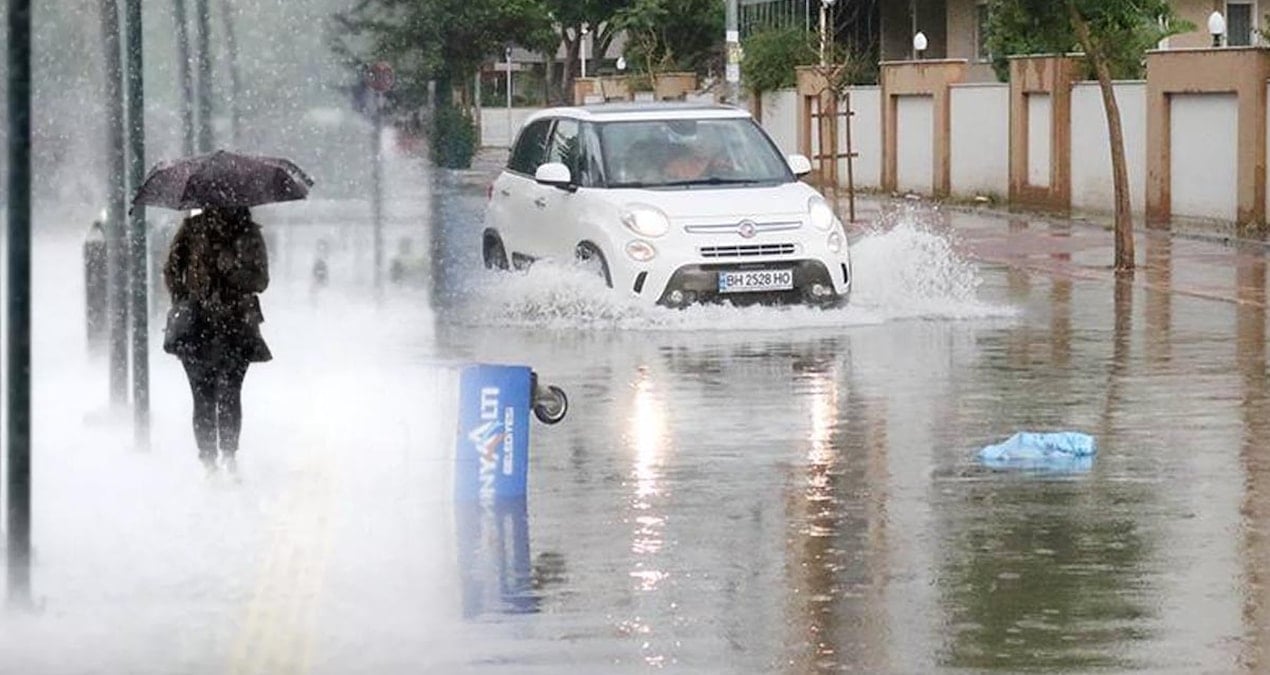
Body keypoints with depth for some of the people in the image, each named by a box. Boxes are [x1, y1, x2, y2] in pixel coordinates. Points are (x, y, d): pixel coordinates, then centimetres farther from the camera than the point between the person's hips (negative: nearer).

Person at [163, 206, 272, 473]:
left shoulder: (249, 235, 6)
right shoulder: (192, 229, 6)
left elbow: (261, 281, 2)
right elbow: (172, 270, 10)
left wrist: (231, 269, -14)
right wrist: (181, 302, -3)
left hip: (237, 325, 0)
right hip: (197, 325, 0)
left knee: (229, 395, -8)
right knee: (204, 398, -4)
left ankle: (229, 455, 4)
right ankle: (209, 461, 0)